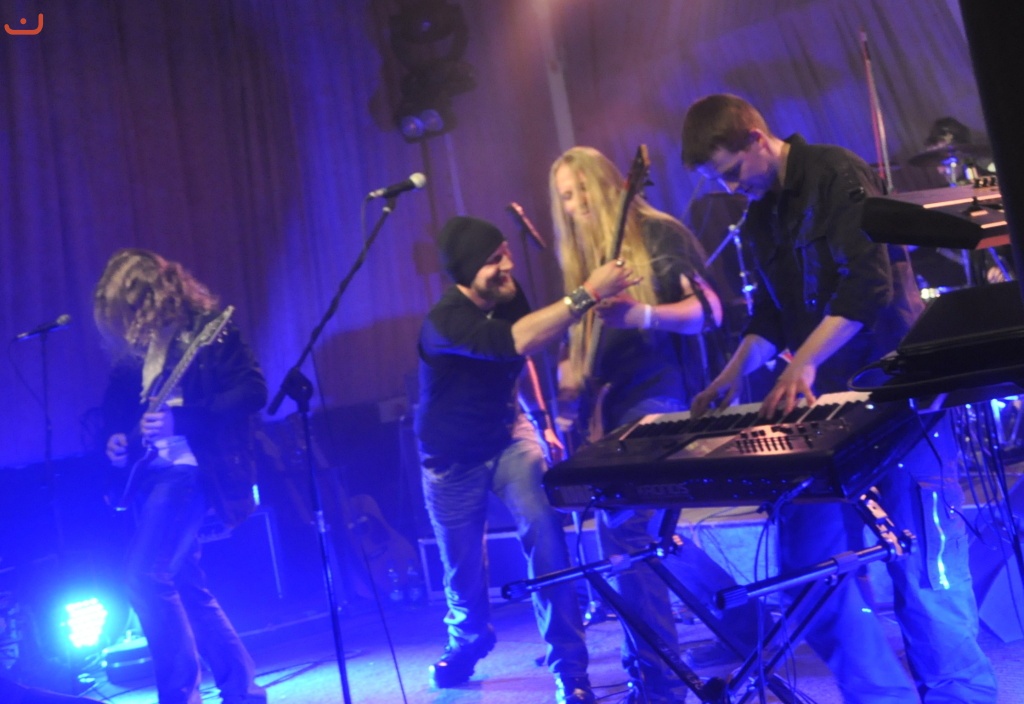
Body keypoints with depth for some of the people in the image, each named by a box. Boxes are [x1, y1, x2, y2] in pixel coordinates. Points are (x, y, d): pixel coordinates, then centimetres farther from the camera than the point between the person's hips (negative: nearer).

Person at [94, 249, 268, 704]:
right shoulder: (134, 346, 13)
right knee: (186, 588, 11)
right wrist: (115, 437, 0)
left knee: (147, 576, -19)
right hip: (150, 472, 8)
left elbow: (253, 390, -16)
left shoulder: (208, 328, -8)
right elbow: (118, 403, 23)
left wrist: (179, 420, -24)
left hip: (188, 469, -8)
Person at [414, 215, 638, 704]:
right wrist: (587, 294, -50)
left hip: (508, 436, 3)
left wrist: (543, 419, 15)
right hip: (452, 459, -3)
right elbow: (514, 341, -49)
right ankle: (468, 641, 46)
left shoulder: (509, 296, -10)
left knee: (546, 539, -17)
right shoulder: (445, 321, -30)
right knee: (463, 566, 13)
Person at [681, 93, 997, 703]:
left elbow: (871, 286, -19)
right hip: (821, 400, 8)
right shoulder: (759, 217, 16)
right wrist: (734, 374, 8)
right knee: (807, 561, 4)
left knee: (923, 565, -5)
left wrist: (803, 362, -28)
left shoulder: (836, 174, -9)